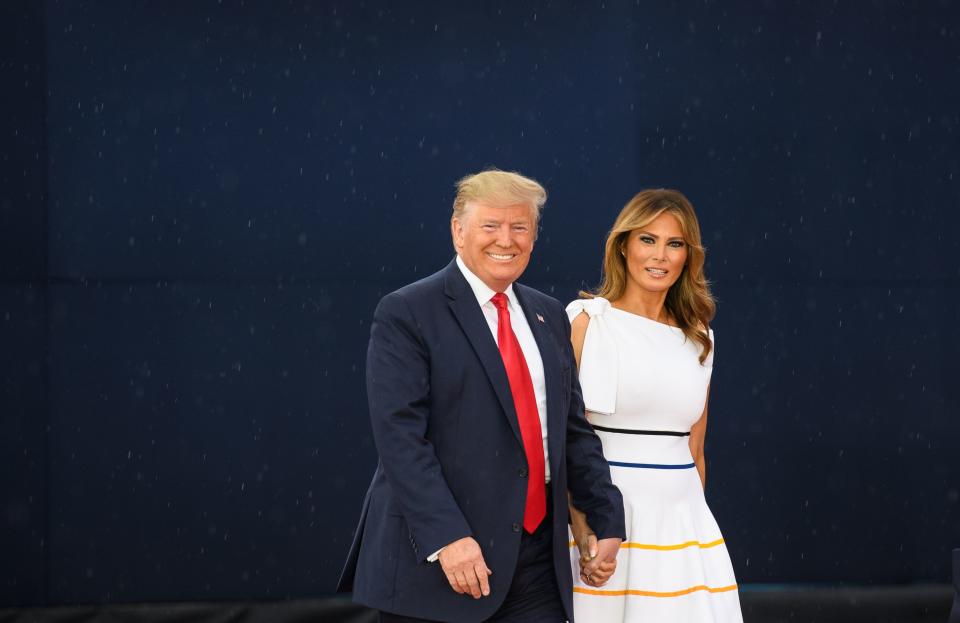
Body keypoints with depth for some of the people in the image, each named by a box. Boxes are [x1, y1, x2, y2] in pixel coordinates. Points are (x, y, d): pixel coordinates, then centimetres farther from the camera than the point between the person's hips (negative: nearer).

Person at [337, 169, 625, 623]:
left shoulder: (548, 316, 15)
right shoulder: (406, 314, -5)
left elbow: (574, 428, 19)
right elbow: (400, 437, -14)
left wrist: (607, 520, 11)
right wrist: (446, 538, -22)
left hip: (538, 560, 5)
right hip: (435, 562, -5)